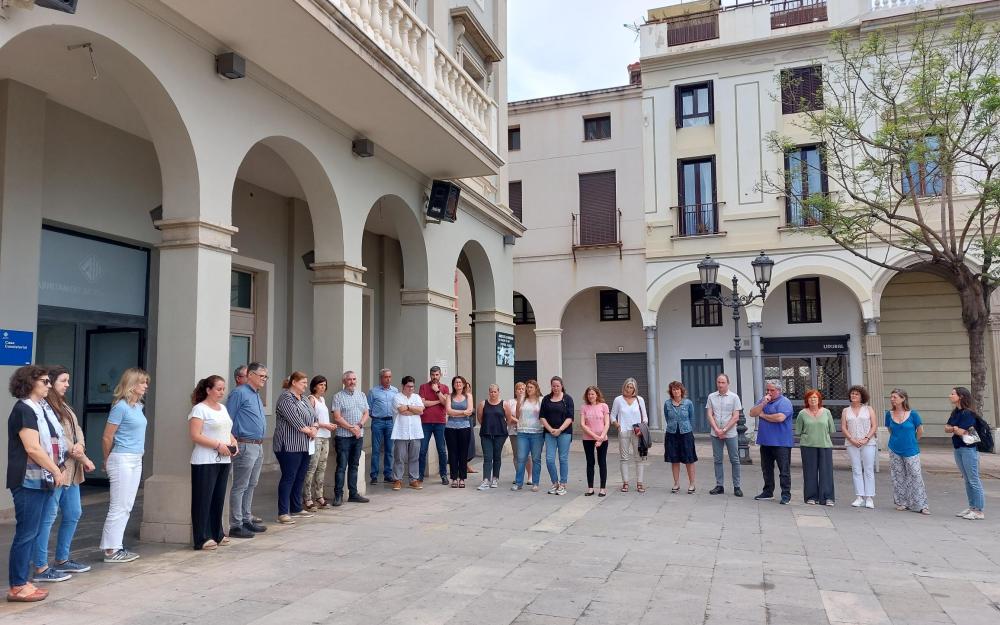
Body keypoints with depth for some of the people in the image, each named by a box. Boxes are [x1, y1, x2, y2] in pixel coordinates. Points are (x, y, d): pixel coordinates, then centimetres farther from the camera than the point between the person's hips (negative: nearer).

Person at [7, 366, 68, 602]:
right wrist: (56, 471, -11)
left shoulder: (42, 408, 14)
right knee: (26, 533, -3)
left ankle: (23, 581, 20)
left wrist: (58, 470, 10)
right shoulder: (24, 410, -13)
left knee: (32, 533, 12)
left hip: (42, 480, 9)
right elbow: (32, 448, -18)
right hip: (29, 481, -9)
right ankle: (17, 587, 5)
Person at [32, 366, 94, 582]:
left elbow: (77, 430, 13)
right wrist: (84, 459, -10)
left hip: (71, 471, 10)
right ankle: (41, 568, 6)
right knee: (48, 518, -2)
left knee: (73, 514, 16)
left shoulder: (64, 406, 17)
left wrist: (80, 446, -10)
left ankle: (62, 560, 28)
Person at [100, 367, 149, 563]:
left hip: (136, 461, 8)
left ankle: (116, 546, 19)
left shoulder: (138, 406, 10)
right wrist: (108, 461, 4)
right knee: (118, 507, -2)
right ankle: (111, 551, 6)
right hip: (122, 460, -8)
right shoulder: (121, 406, -14)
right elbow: (107, 437, -9)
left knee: (126, 508, 12)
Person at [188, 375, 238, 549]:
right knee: (204, 499, -2)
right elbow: (195, 436, -16)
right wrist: (218, 445, -20)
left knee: (219, 498, 12)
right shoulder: (199, 409, -8)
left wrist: (233, 441, 4)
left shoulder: (223, 408, 16)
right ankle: (202, 538, 4)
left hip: (224, 460, 7)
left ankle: (217, 534, 22)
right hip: (205, 462, -7)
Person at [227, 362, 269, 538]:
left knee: (251, 485, 16)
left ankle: (247, 519, 25)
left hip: (258, 446, 9)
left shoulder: (256, 395, 17)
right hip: (245, 446, -9)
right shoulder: (239, 393, -11)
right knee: (240, 487, -3)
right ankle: (235, 525, 2)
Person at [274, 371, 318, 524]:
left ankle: (296, 509, 23)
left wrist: (314, 428, -5)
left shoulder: (303, 398, 17)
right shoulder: (286, 398, -11)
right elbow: (294, 420, -19)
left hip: (305, 446, 9)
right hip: (290, 446, -9)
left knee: (300, 478, 13)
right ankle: (283, 513, -1)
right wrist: (309, 431, -7)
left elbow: (313, 416, 16)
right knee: (288, 478, -6)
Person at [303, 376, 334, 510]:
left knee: (322, 468, 10)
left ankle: (319, 497, 17)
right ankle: (308, 500, -7)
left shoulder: (322, 399, 17)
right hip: (315, 437, -8)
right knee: (312, 468, -9)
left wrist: (330, 425, 4)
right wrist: (325, 425, -15)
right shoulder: (311, 399, -7)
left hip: (325, 437, 8)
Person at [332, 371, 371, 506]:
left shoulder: (362, 395, 12)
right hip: (343, 436, -5)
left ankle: (353, 494, 17)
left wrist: (359, 425, -9)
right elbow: (337, 418, -10)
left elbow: (366, 414, 9)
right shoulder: (338, 397, -3)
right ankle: (338, 495, 3)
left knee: (354, 466, 11)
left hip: (359, 435, 5)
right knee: (341, 466, -3)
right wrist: (351, 428, -12)